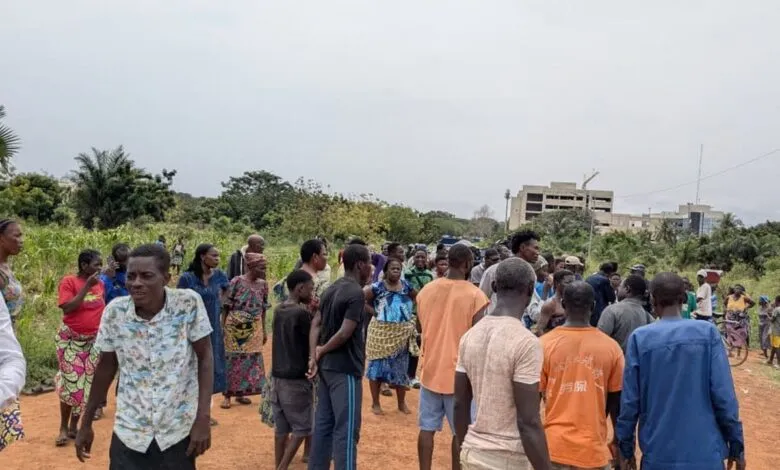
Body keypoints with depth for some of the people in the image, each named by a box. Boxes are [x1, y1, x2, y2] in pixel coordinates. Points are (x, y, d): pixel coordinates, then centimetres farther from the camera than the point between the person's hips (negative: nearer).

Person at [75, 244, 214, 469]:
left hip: (178, 432, -2)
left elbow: (204, 357, -8)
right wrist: (86, 423, 11)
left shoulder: (189, 304, -16)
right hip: (129, 433, 2)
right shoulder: (115, 311, -9)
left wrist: (203, 418, -13)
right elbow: (106, 366, 5)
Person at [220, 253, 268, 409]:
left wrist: (264, 330, 11)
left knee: (251, 361, 8)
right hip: (234, 328, -4)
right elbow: (226, 307, -7)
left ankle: (241, 393, 22)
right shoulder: (236, 282, -11)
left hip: (254, 330, 5)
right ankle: (227, 396, 12)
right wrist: (222, 327, -9)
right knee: (232, 361, 1)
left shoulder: (263, 284, 3)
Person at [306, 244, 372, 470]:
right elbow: (344, 333, -23)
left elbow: (316, 323, 5)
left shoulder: (332, 289, 10)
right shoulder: (356, 293, -17)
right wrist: (322, 351, -7)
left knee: (323, 424, 16)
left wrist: (313, 357, -3)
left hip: (327, 366, 9)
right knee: (346, 429, -1)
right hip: (345, 368, -9)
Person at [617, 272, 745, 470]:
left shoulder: (640, 338, -6)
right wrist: (736, 446, 4)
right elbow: (724, 395, -8)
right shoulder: (707, 332, -6)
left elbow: (630, 400, -5)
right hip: (705, 452, 1)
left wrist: (626, 448, 6)